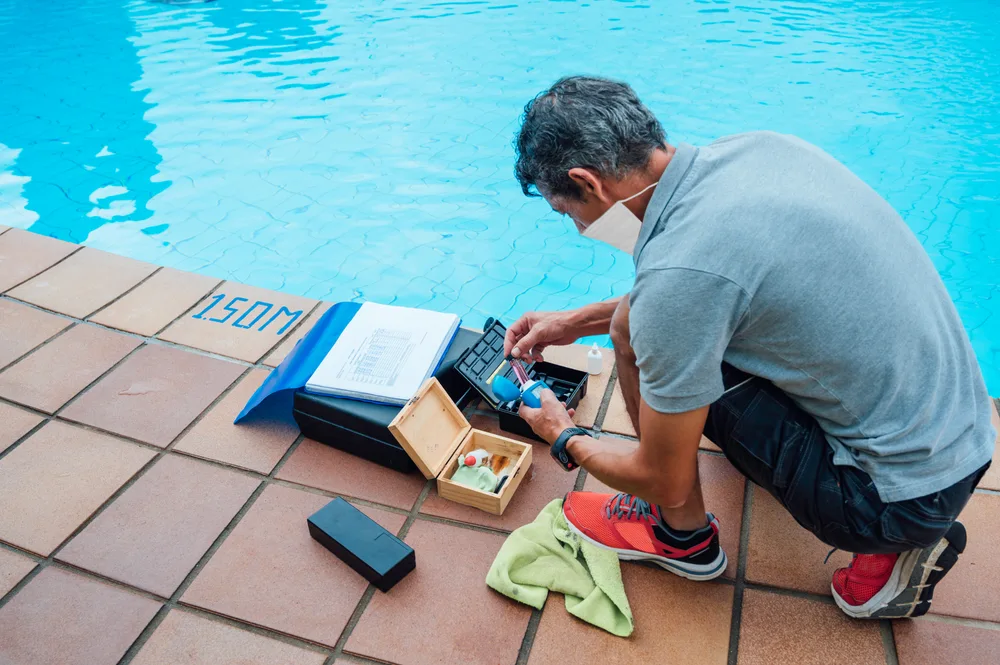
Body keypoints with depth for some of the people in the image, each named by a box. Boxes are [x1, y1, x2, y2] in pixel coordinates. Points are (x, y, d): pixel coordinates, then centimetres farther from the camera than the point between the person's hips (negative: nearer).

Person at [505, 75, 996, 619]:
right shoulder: (753, 147, -2)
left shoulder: (675, 272, -27)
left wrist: (565, 441, 7)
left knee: (634, 332, -11)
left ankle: (683, 537, 12)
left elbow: (665, 484, -13)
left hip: (902, 500, -8)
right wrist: (577, 321, 20)